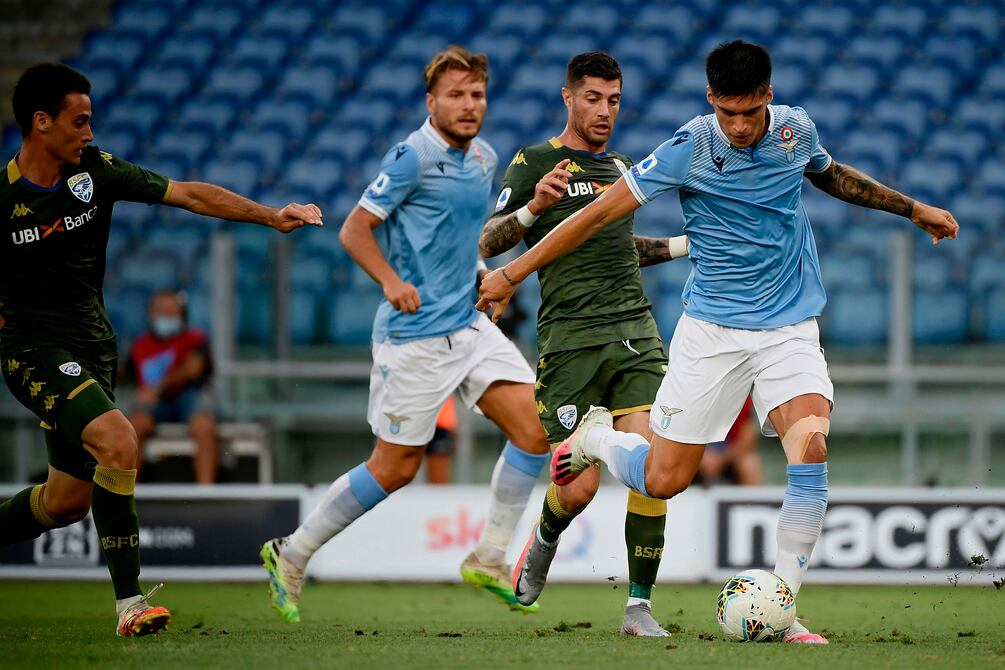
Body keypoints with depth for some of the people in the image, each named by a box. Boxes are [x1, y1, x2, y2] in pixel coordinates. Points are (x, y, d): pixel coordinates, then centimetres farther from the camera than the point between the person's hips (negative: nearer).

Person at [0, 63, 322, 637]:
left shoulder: (97, 170, 0)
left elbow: (189, 194, -2)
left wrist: (271, 216, -8)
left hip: (94, 347, 7)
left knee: (69, 499, 10)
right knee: (118, 442, -26)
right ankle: (130, 603, -21)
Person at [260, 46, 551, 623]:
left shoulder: (484, 158, 11)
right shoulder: (412, 157, -13)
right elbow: (354, 231, -12)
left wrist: (484, 271, 11)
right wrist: (392, 282, -26)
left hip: (469, 322, 7)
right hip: (414, 335, -7)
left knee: (534, 423, -7)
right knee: (396, 468, -1)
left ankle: (490, 559, 5)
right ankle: (291, 556, 16)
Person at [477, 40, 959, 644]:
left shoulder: (795, 129, -2)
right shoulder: (690, 150, -14)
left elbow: (831, 175, 23)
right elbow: (601, 212, -10)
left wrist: (912, 208, 29)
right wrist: (513, 274, -9)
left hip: (790, 327, 2)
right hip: (713, 328, -2)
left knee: (811, 449, -22)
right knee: (665, 479, -2)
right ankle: (597, 436, 33)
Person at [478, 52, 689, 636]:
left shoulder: (621, 167, 22)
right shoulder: (534, 162, 4)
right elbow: (487, 243, -3)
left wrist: (682, 246, 30)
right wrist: (533, 207, -19)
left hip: (635, 331, 5)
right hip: (571, 340, -5)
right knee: (579, 487, -9)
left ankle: (640, 605, -6)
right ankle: (545, 539, 28)